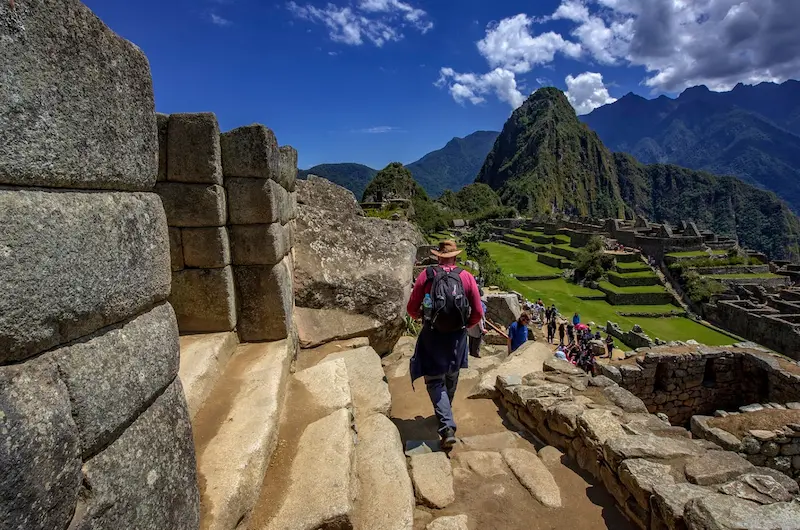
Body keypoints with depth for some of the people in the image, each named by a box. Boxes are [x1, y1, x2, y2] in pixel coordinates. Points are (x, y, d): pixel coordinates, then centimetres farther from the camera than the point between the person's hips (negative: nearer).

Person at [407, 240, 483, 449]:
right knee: (451, 378, 23)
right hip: (457, 336, 3)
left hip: (431, 336, -2)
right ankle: (445, 414, 44)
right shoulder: (467, 277, -3)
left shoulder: (426, 275, -6)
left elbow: (412, 309, -2)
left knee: (434, 380, 6)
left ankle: (447, 427, -6)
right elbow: (478, 313, -2)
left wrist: (422, 317, 20)